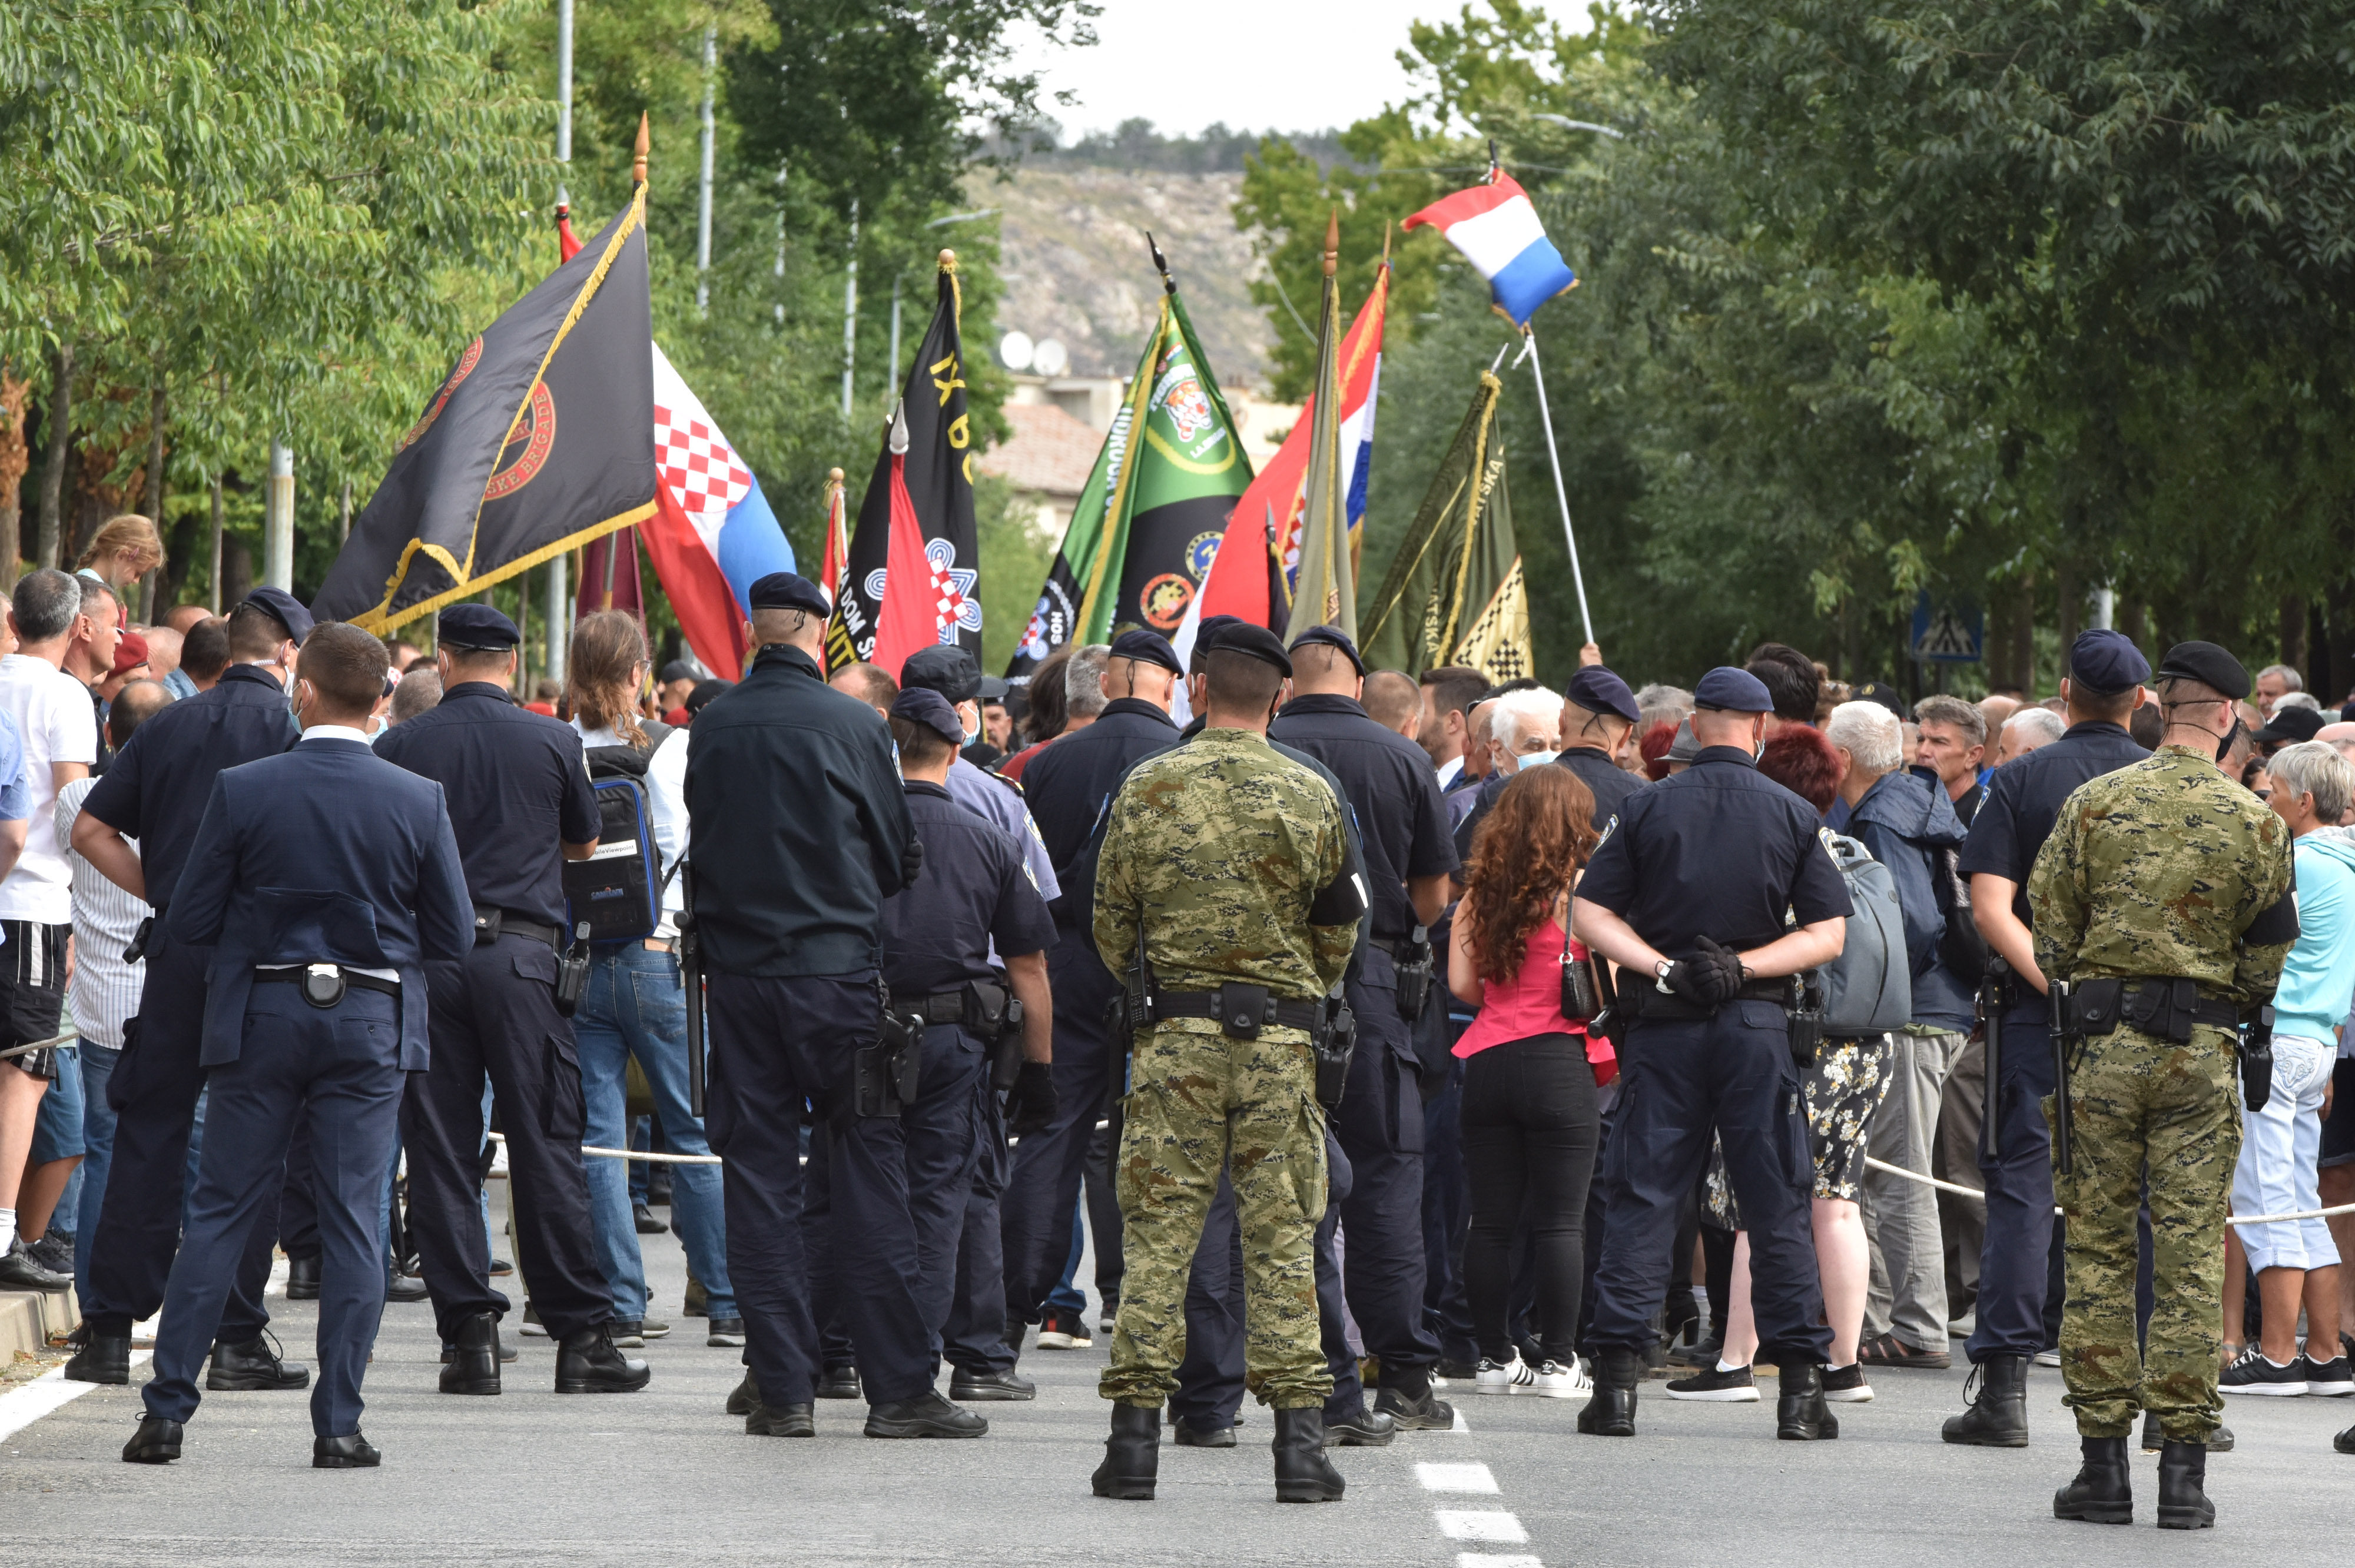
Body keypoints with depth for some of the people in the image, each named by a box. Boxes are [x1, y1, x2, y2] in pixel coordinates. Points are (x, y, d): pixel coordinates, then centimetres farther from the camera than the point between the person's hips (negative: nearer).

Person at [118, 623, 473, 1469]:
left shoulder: (242, 790, -8)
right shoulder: (418, 801, -5)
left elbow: (189, 923, -4)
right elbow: (453, 936, 1)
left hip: (261, 1017, 0)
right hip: (371, 1023, 0)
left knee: (222, 1210, 7)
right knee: (353, 1218, 3)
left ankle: (166, 1409, 6)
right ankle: (339, 1424, 1)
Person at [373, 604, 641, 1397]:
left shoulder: (400, 746, 1)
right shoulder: (552, 742, 1)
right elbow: (585, 843, 15)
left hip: (424, 953, 0)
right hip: (521, 951, 0)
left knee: (440, 1149, 4)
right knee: (546, 1145, 2)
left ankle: (469, 1333, 1)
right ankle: (582, 1337, 2)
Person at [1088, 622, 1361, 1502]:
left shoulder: (1148, 790, -1)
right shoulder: (1310, 798, -1)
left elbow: (1111, 929, 4)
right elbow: (1339, 935, 7)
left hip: (1177, 1033, 0)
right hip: (1282, 1039, 0)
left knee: (1158, 1233, 3)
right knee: (1282, 1236, 3)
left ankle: (1136, 1436, -1)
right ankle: (1300, 1441, 0)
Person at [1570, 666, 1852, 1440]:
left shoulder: (1649, 808, 2)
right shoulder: (1792, 815, 2)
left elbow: (1588, 914, -3)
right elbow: (1827, 934, -3)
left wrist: (1662, 968, -8)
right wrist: (1745, 966, -7)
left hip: (1665, 1027, 0)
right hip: (1757, 1027, 0)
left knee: (1641, 1200, 3)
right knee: (1777, 1205, 5)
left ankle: (1617, 1377, -4)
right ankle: (1801, 1388, 4)